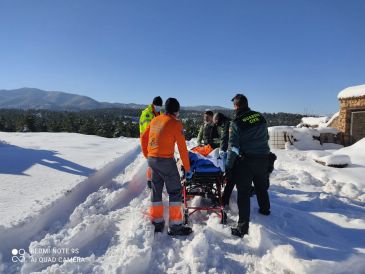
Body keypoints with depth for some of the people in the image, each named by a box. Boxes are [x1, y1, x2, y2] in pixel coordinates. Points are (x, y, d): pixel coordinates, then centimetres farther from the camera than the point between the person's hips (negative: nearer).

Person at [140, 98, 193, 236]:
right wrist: (187, 168, -2)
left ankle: (157, 223, 27)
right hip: (165, 161, -7)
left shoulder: (155, 120, 9)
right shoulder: (175, 123, -9)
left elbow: (143, 138, 15)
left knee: (156, 191, 17)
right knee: (175, 192, 5)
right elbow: (182, 148, -9)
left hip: (152, 160, 7)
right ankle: (175, 226, 10)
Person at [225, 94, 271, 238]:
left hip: (245, 161, -5)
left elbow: (233, 147, -15)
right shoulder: (260, 117, 1)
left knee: (243, 193, 0)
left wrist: (228, 166, -10)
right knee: (261, 187, 26)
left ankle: (243, 227, 2)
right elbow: (266, 137, 12)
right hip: (263, 159, 6)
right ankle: (265, 209, 49)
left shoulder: (236, 122, -13)